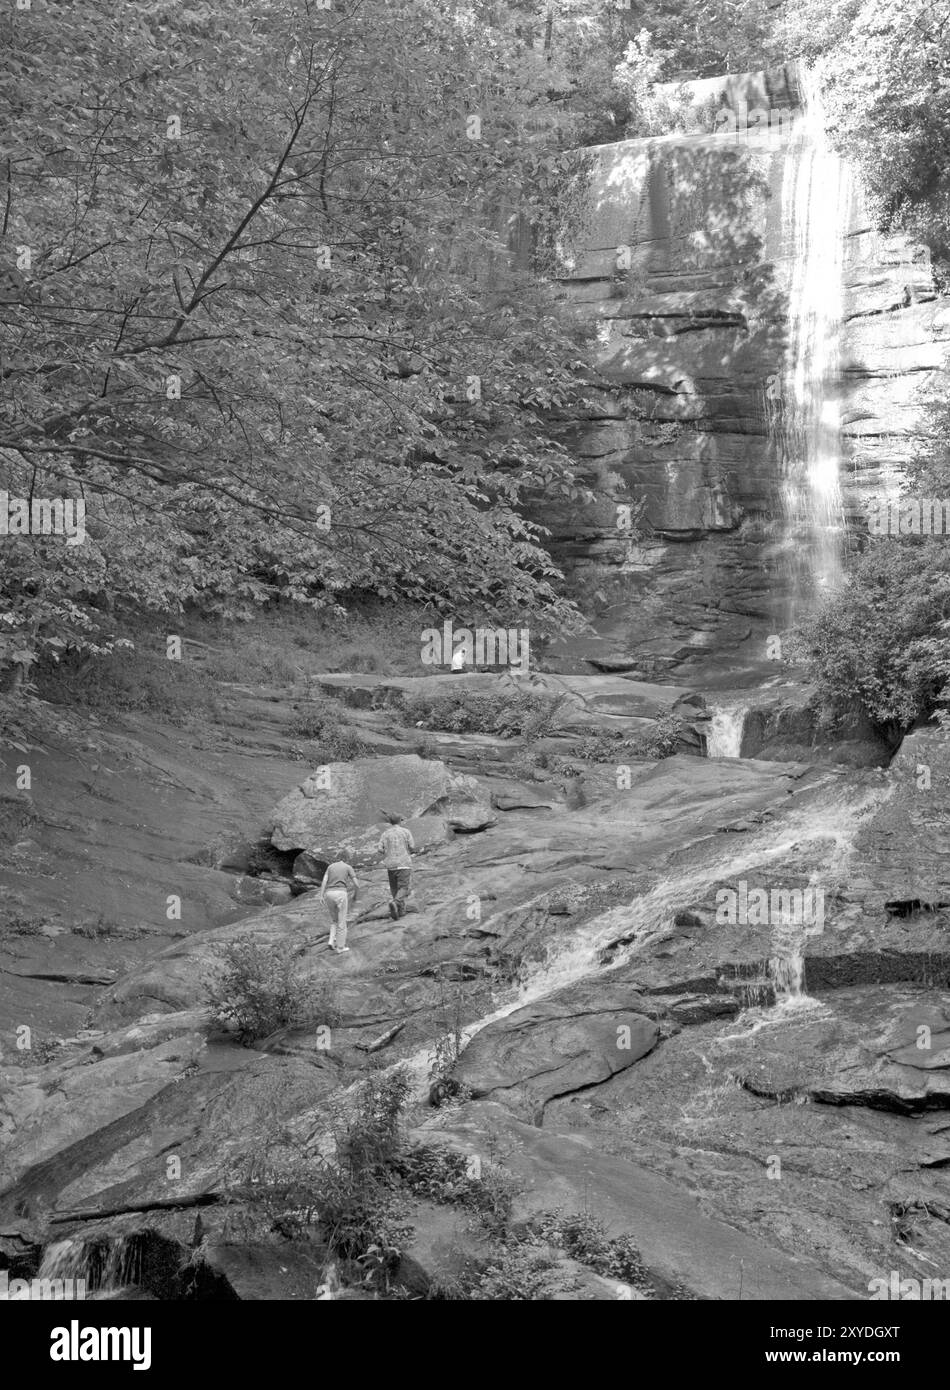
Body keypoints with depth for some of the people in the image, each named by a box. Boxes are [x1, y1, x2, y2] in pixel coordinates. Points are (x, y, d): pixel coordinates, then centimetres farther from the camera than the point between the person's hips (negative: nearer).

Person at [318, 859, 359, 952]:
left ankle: (332, 941, 8)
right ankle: (341, 947, 13)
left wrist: (321, 896, -4)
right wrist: (355, 896, 24)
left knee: (334, 919, 22)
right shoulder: (349, 867, 11)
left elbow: (324, 880, 4)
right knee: (341, 922, 9)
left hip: (329, 895, 3)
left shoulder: (330, 866, 19)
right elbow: (356, 885, 6)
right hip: (340, 894, -3)